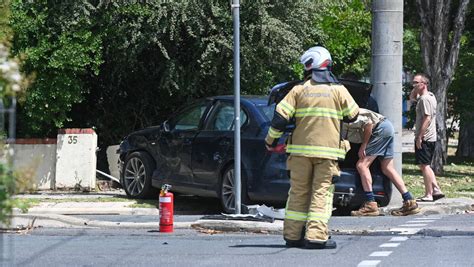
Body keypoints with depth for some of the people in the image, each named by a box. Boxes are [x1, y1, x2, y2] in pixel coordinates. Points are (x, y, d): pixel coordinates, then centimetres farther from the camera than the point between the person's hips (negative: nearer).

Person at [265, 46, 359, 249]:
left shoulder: (299, 90, 1)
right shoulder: (338, 90, 0)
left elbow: (280, 117, -3)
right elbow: (353, 115, 10)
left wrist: (271, 140, 11)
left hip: (301, 149, 1)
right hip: (328, 150, -1)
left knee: (298, 193, 10)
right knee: (321, 193, -1)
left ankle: (293, 235, 11)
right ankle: (316, 236, -11)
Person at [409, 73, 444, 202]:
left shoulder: (425, 99, -16)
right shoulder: (430, 96, 15)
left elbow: (427, 119, -23)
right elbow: (412, 97, 32)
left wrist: (419, 137, -23)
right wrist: (415, 89, 12)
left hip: (424, 138, -10)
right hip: (431, 138, 10)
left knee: (424, 165, -7)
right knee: (425, 166, 16)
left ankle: (428, 195, -6)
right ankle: (436, 189, 14)